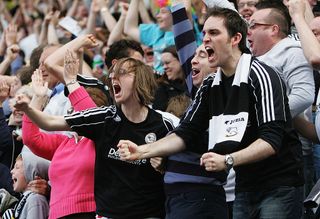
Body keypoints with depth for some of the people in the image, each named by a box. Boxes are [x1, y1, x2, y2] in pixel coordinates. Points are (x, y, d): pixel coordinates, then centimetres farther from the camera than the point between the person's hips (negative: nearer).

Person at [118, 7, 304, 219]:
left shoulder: (260, 76, -14)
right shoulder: (211, 86, 9)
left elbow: (271, 140, -22)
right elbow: (185, 135, 9)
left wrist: (227, 160, -32)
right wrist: (142, 151, -5)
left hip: (279, 187, -7)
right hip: (245, 188, 7)